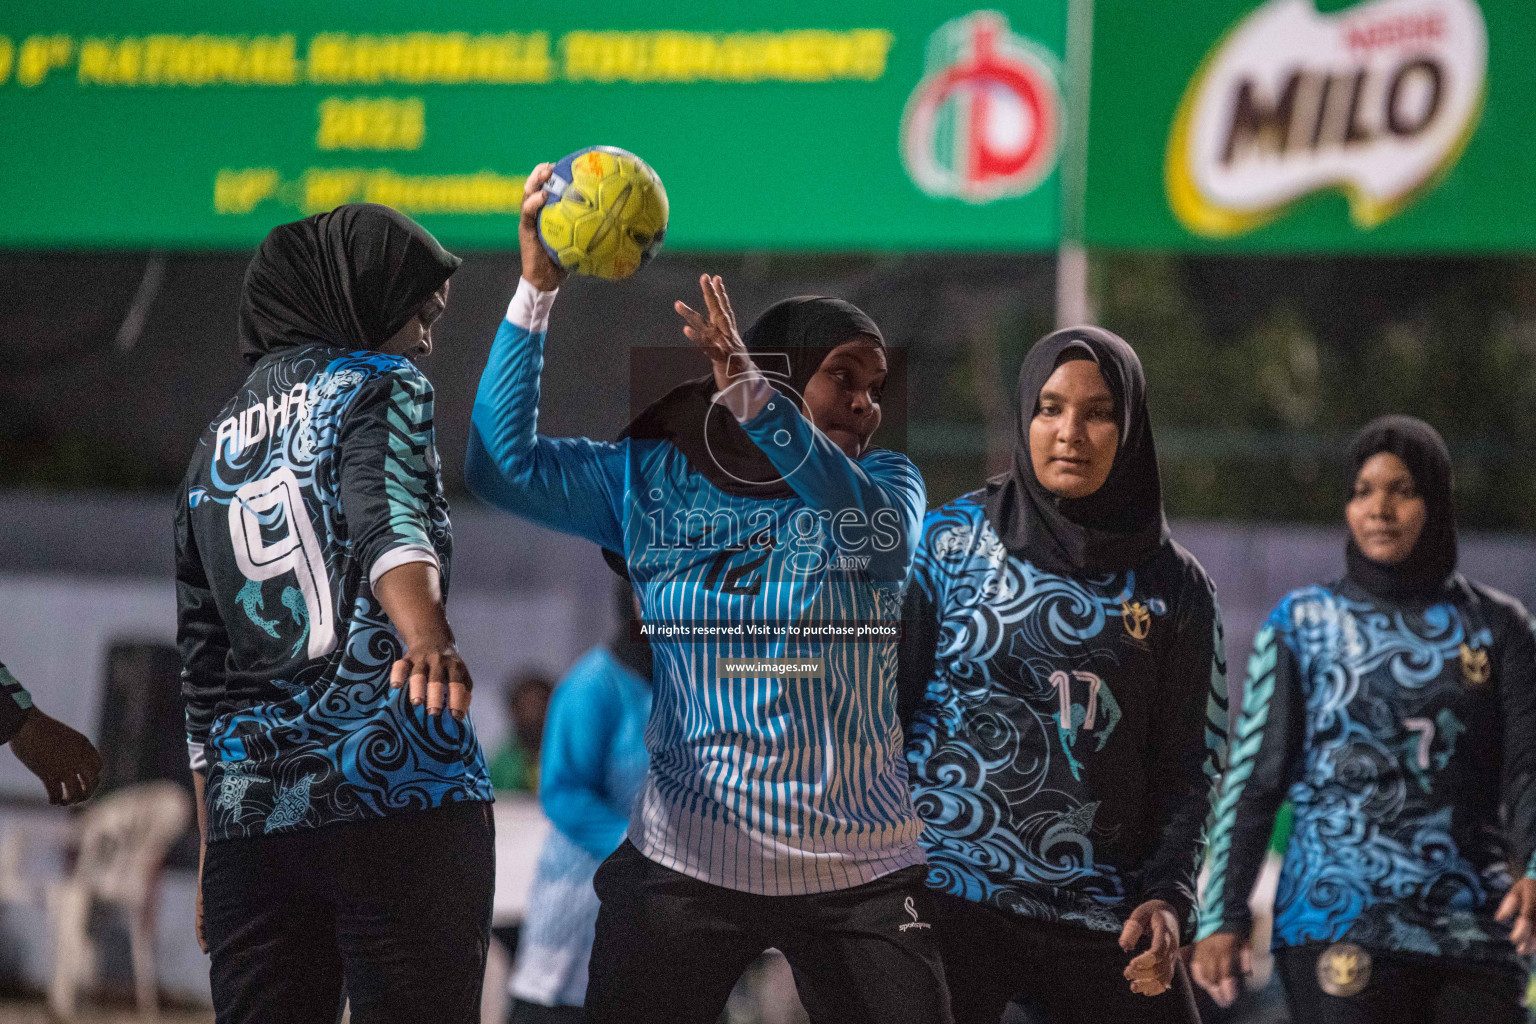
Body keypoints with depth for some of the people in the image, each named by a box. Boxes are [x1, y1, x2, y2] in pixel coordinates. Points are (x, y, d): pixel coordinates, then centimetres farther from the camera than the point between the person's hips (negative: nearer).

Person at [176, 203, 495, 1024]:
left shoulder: (215, 445, 24)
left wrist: (212, 851, 25)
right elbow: (389, 517, -19)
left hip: (249, 808, 6)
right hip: (399, 792, -6)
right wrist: (429, 639, -37)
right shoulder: (379, 384, 5)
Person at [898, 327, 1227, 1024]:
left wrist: (1167, 896, -8)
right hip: (947, 890, -2)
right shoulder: (952, 540, 2)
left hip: (1103, 915, 2)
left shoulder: (1176, 589, 7)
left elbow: (1189, 764, 7)